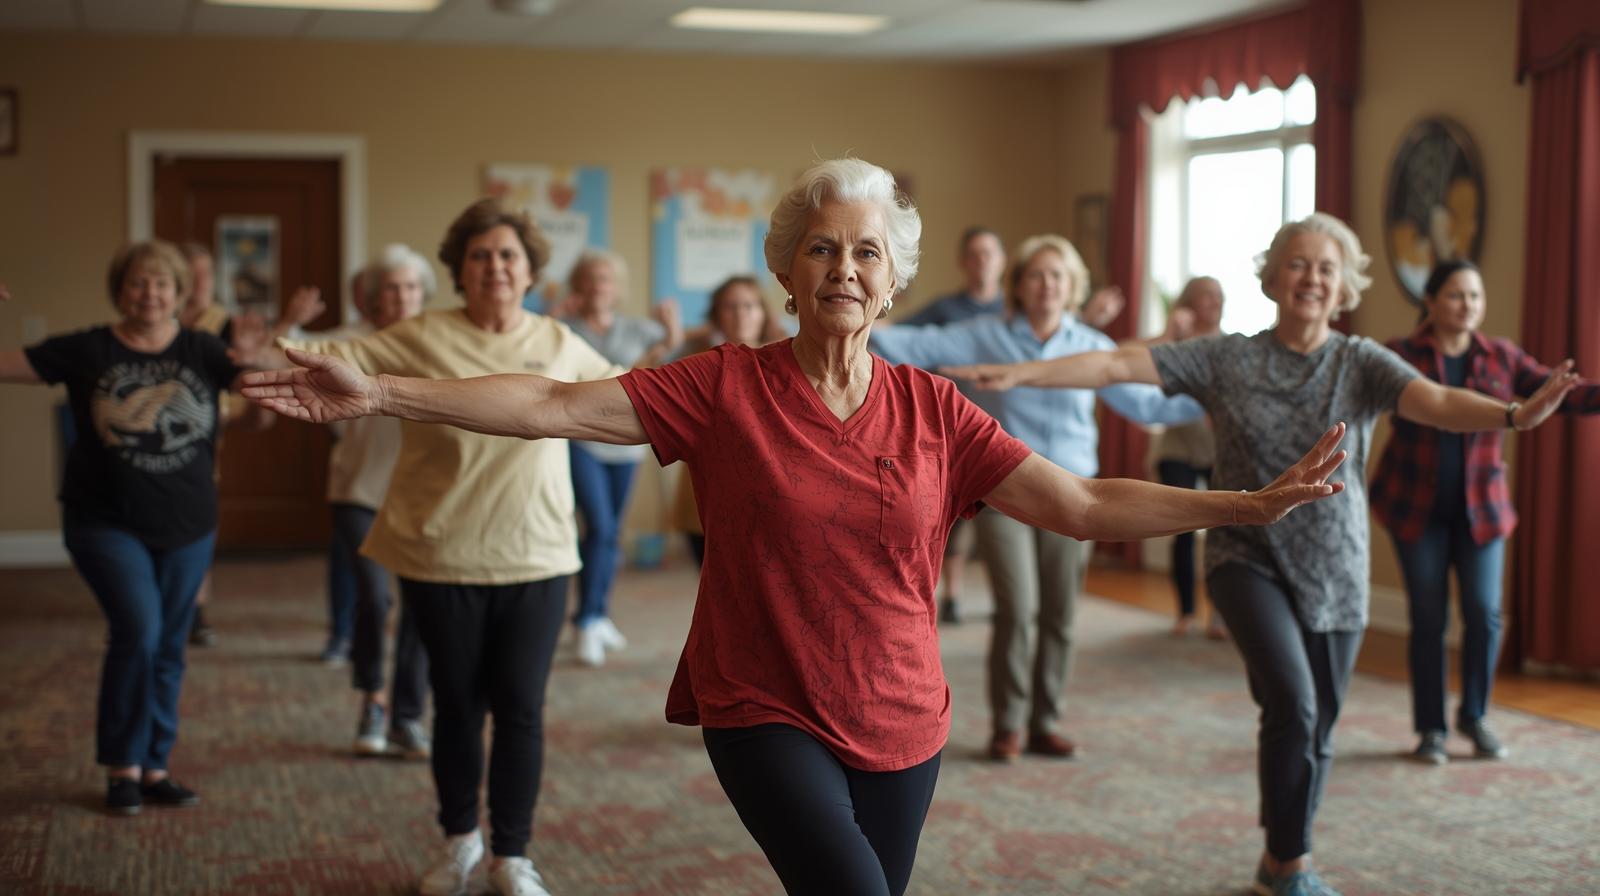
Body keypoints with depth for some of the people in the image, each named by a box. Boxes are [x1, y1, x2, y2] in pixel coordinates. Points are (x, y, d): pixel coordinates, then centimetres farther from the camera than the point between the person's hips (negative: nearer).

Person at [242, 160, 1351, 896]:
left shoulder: (934, 411, -2)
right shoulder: (726, 386, -8)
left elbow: (1086, 505, -4)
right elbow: (554, 406, -12)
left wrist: (1257, 501, -11)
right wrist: (378, 394, -21)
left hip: (901, 724, 3)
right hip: (767, 716, -3)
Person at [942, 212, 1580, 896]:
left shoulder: (1361, 363, -2)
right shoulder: (1227, 358, -2)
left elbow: (1438, 403, -19)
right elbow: (1119, 365, -5)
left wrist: (1514, 415, -40)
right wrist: (1019, 374, -13)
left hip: (1333, 574, 2)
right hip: (1248, 561, -2)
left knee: (1317, 728, 9)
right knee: (1291, 700, -22)